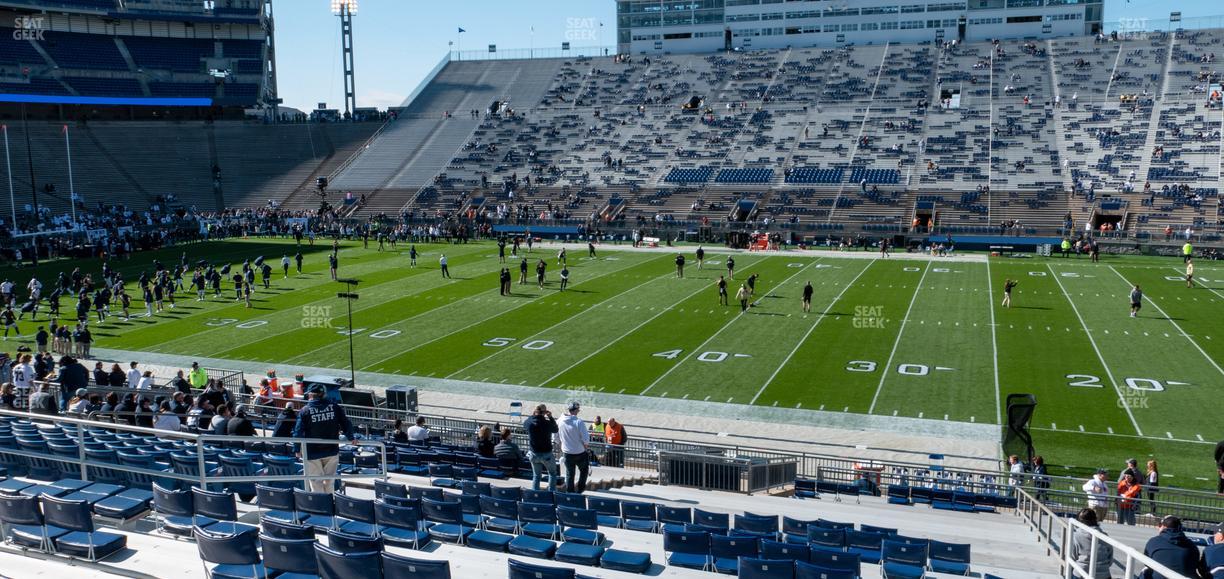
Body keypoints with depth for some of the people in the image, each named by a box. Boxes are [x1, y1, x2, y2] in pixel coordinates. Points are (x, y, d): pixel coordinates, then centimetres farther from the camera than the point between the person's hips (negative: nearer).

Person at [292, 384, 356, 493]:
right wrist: (351, 438, 10)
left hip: (312, 453, -2)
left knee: (316, 481, 7)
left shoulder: (305, 410, -9)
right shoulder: (334, 407, -3)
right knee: (329, 481, 16)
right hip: (331, 451, 3)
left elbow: (298, 432, -9)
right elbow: (346, 424, -1)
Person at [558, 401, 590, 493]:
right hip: (580, 452, -4)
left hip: (566, 452, 4)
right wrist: (586, 447, -2)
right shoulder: (579, 422, -24)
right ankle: (580, 488, 27)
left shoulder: (560, 421, -9)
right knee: (584, 470, 22)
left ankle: (569, 492, 24)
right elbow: (586, 439, -22)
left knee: (569, 474, 18)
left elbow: (556, 436, 4)